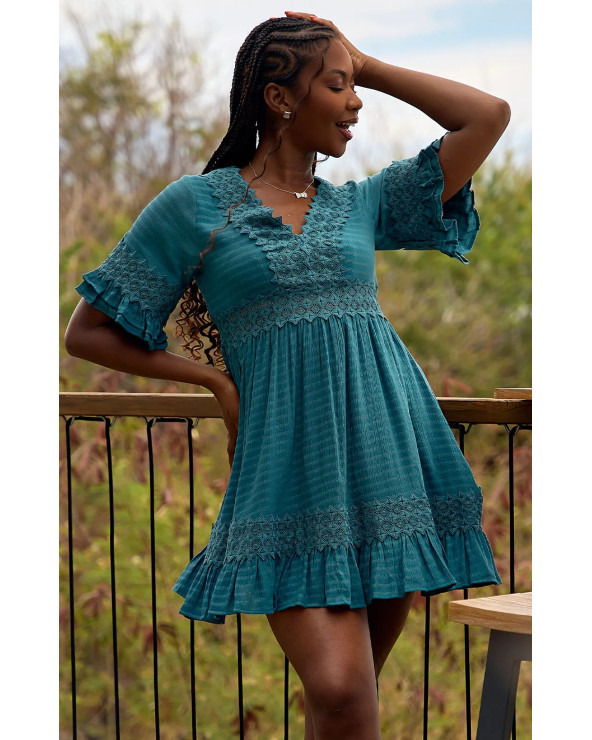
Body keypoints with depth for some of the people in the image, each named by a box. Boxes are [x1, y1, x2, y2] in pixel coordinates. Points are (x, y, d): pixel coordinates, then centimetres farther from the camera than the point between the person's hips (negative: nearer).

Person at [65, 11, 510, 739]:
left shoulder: (362, 203, 16)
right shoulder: (194, 206, 6)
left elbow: (489, 116, 11)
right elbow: (87, 332, 10)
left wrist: (368, 65, 14)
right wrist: (216, 378, 6)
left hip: (389, 454, 4)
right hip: (292, 475, -3)